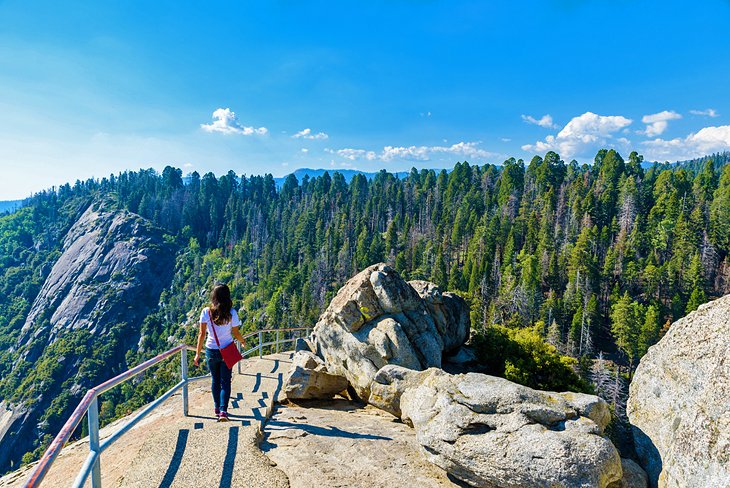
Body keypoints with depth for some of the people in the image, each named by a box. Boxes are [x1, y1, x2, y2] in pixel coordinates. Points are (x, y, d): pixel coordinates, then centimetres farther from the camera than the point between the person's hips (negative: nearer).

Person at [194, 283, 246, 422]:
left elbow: (202, 334, -7)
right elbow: (236, 334, -4)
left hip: (211, 351, 2)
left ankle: (217, 408, 31)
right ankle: (223, 411, -4)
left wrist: (198, 353, 1)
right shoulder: (231, 312, -12)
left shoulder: (206, 312, -8)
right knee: (225, 382, 7)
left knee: (215, 381, 19)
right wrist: (243, 341, 17)